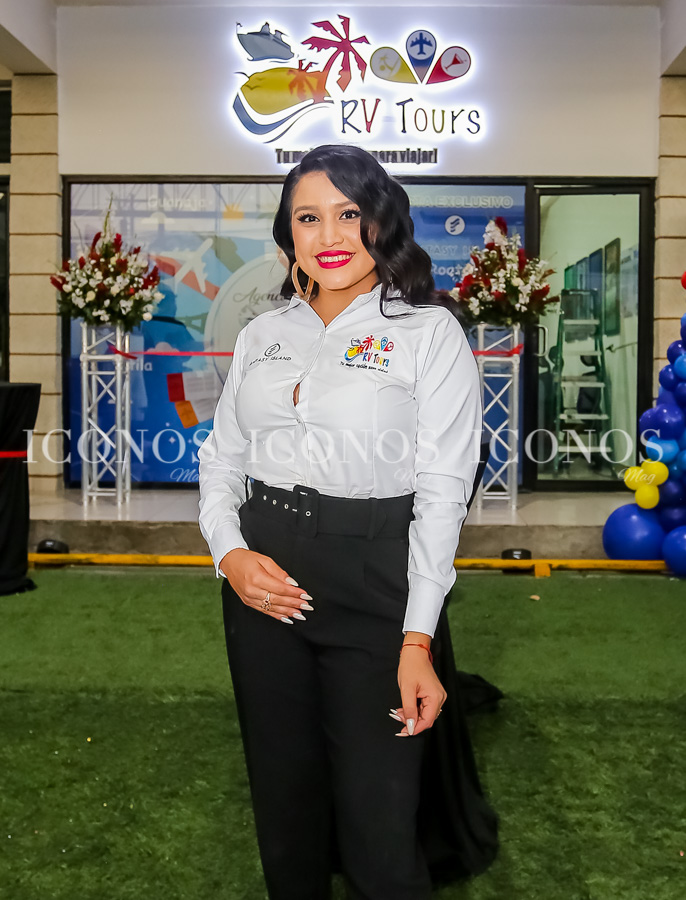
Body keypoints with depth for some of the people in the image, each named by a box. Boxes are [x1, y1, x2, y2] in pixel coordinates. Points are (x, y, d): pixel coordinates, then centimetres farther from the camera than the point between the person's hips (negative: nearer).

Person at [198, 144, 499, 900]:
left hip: (376, 578, -4)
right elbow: (220, 457, 14)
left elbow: (443, 488, -8)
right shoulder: (261, 335, 12)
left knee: (379, 821, 1)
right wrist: (229, 553, -6)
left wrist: (417, 640, -15)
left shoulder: (428, 330, -2)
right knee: (282, 797, 17)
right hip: (263, 581, 5)